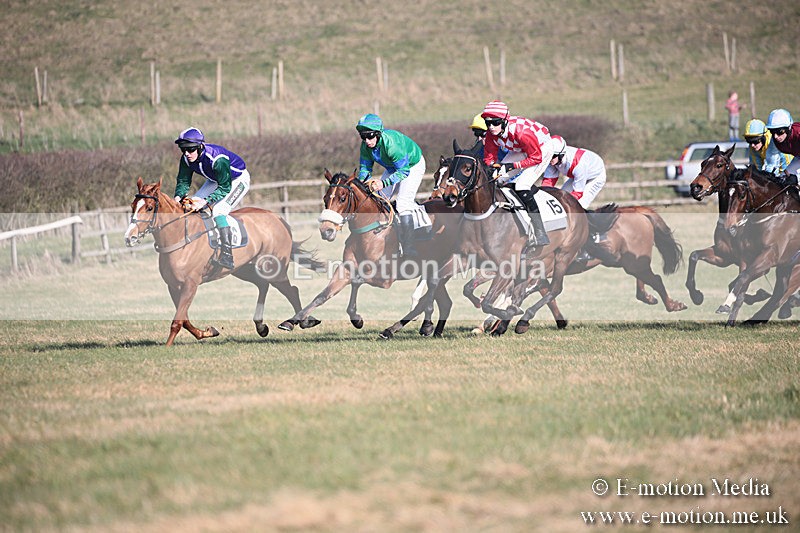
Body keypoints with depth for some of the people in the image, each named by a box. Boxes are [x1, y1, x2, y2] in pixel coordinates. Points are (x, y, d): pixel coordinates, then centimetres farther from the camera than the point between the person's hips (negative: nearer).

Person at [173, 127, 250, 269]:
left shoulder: (218, 159, -38)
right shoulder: (186, 160, -17)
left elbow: (225, 188, -33)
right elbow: (183, 181, -7)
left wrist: (205, 201, -45)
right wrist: (179, 196, -29)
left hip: (238, 180, -8)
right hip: (216, 181, 8)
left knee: (218, 210, -28)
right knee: (189, 206, -2)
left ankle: (227, 256, -31)